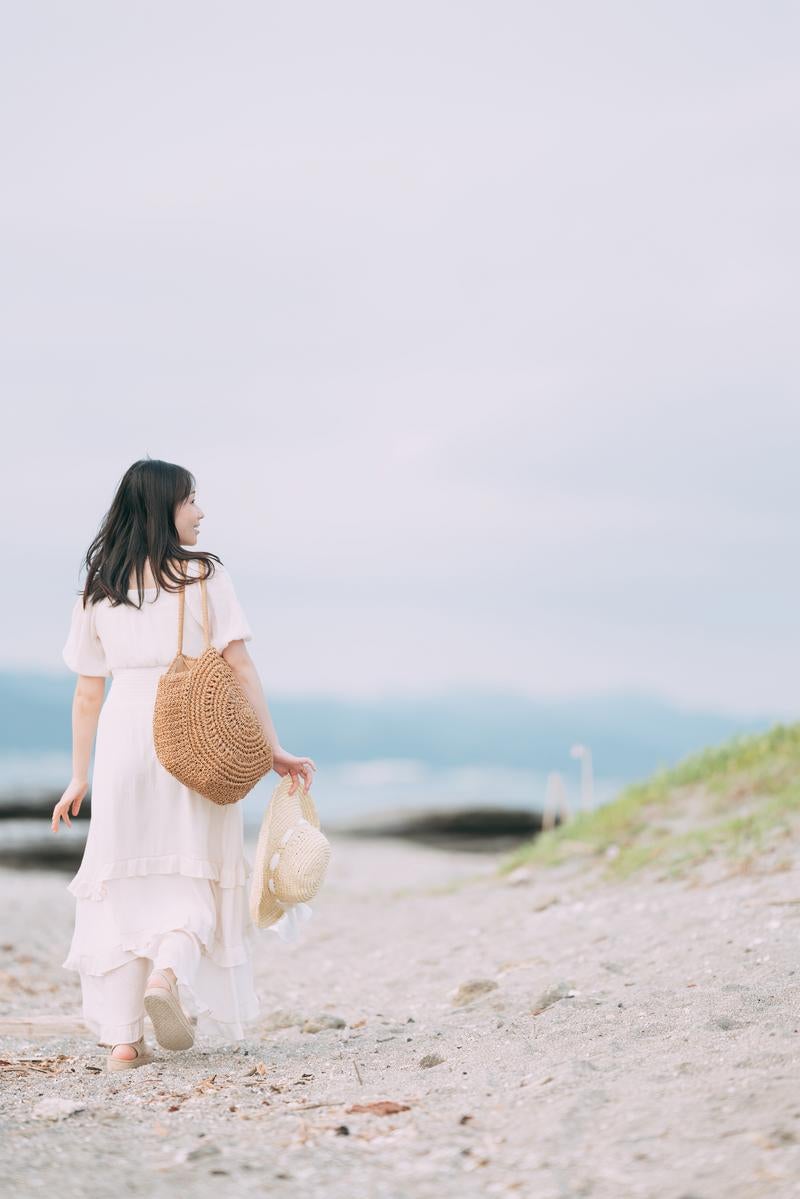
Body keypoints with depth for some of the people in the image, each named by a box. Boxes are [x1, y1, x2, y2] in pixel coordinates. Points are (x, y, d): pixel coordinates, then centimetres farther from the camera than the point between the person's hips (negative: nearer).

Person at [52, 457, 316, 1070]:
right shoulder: (205, 576, 0)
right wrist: (274, 749, -2)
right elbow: (240, 668, -4)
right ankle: (170, 969, -22)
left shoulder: (98, 590, 10)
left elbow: (87, 690, 10)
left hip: (121, 738, 3)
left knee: (122, 882, 6)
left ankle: (121, 1036, 1)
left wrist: (79, 776, 15)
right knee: (194, 875, 7)